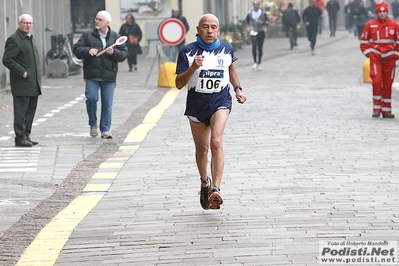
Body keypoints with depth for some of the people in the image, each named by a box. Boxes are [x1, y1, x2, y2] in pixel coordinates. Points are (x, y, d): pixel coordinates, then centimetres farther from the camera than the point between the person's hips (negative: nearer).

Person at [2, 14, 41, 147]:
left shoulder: (31, 38, 19)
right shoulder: (14, 40, -10)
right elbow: (7, 60, -17)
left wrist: (38, 77, 15)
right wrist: (22, 72, -19)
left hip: (33, 85, 9)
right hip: (22, 85, -9)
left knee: (30, 111, 10)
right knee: (21, 111, -5)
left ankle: (26, 135, 16)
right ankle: (20, 137, -2)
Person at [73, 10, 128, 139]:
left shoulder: (115, 37, 8)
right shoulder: (87, 36, 8)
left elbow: (124, 54, 5)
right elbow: (76, 49, 3)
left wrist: (114, 52, -14)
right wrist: (87, 51, -15)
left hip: (109, 76, 1)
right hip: (92, 75, -1)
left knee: (107, 103, 1)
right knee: (91, 98, -14)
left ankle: (105, 130, 9)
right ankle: (93, 124, 9)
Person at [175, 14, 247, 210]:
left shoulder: (226, 49, 0)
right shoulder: (188, 52, -7)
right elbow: (179, 84, -10)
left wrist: (237, 89, 13)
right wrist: (192, 68, -25)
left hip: (220, 101, -1)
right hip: (196, 104, 1)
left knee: (216, 142, -23)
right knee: (201, 148, 14)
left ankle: (215, 189, -29)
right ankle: (204, 183, 42)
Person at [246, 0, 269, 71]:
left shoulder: (263, 13, -1)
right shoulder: (250, 13, 3)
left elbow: (267, 21, 3)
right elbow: (246, 20, 21)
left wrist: (262, 22, -17)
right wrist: (248, 26, 7)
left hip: (261, 32, 0)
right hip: (253, 33, 0)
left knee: (260, 48, 4)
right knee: (254, 46, -18)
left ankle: (259, 64, 15)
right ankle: (255, 62, -9)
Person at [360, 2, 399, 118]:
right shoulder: (370, 25, -2)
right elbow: (363, 41, 7)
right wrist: (368, 53, -2)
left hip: (389, 57, 2)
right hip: (375, 56, -2)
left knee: (388, 84, 6)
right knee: (377, 81, -14)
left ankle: (386, 110, 13)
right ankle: (376, 109, -9)